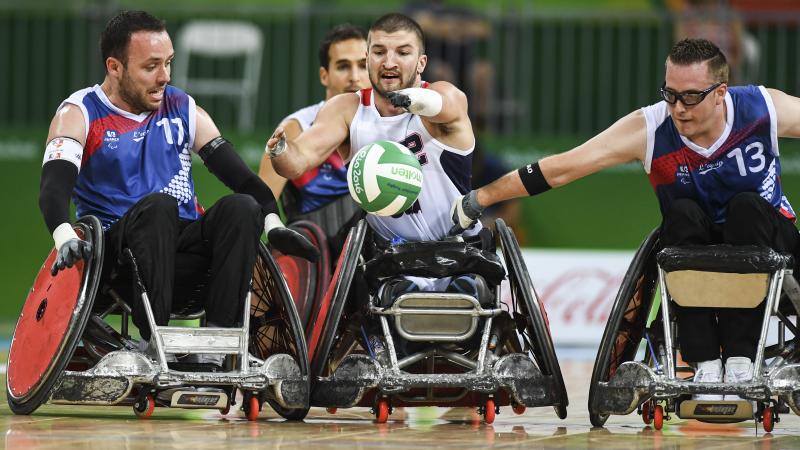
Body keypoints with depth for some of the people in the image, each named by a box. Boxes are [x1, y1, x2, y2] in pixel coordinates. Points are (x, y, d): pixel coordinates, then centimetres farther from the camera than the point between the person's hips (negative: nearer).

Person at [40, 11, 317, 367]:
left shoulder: (183, 110, 14)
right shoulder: (80, 115, 1)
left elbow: (238, 173, 8)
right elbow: (54, 185, -15)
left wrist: (272, 224, -9)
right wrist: (66, 238, -35)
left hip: (184, 242, 4)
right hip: (116, 250, -4)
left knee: (241, 207, -24)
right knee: (158, 205, -35)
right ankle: (152, 339, -38)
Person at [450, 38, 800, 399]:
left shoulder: (764, 108, -19)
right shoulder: (649, 129, -20)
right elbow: (560, 169, -19)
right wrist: (478, 201, -20)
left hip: (760, 240, 0)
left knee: (747, 205, -30)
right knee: (683, 213, -30)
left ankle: (740, 363, -33)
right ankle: (705, 365, -31)